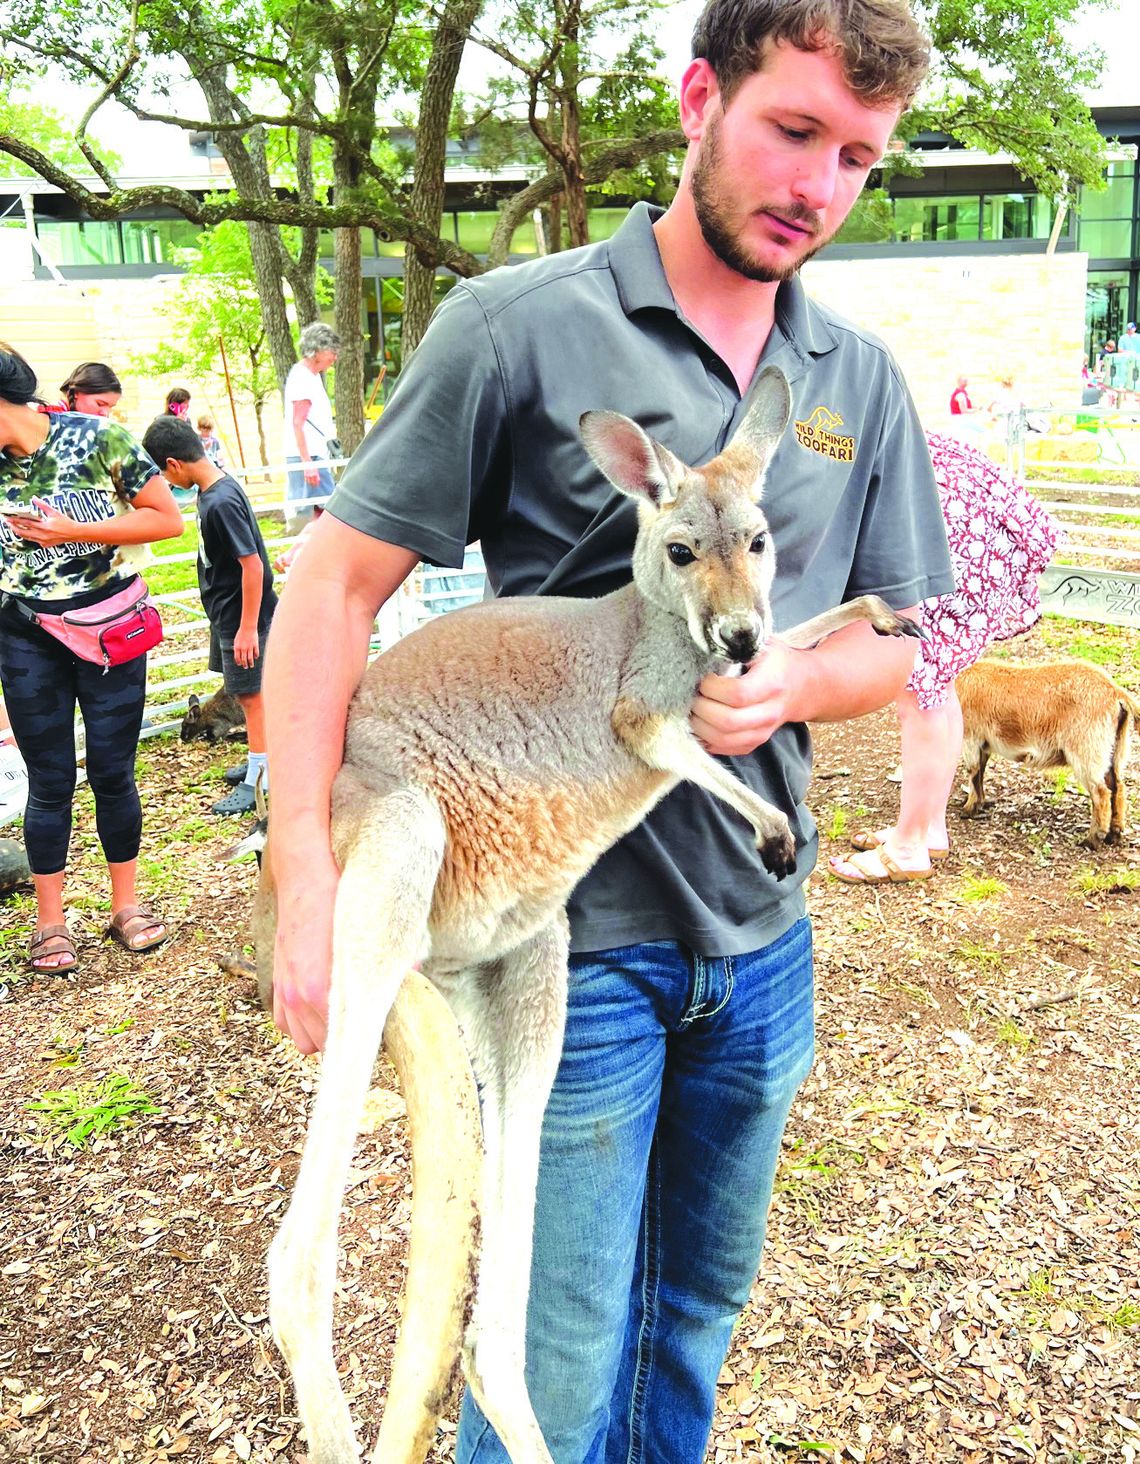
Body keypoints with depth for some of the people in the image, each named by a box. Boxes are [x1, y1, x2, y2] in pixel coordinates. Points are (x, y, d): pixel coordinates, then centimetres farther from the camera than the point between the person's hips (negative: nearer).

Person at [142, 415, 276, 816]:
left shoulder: (221, 502, -26)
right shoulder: (211, 490, 4)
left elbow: (253, 563, -26)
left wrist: (248, 627, -22)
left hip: (242, 617, -9)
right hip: (225, 613, 9)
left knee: (251, 693, 1)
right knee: (244, 691, 19)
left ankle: (259, 783, 12)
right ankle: (263, 761, 34)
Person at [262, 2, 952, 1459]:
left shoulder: (862, 380, 6)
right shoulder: (520, 325, -10)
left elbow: (899, 637, 11)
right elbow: (334, 580, -10)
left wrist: (792, 685, -13)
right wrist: (306, 874, -18)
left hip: (762, 938, 5)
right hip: (573, 936, -5)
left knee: (699, 1306, 23)